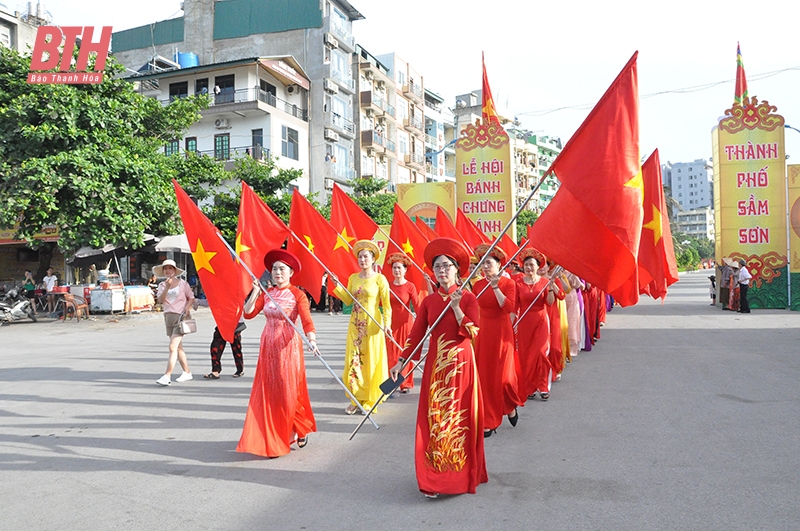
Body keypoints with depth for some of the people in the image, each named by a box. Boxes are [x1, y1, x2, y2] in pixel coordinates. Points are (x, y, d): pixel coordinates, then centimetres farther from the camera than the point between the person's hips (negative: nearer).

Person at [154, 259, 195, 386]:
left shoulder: (182, 283, 0)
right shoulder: (162, 285, 10)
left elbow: (191, 298, 6)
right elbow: (160, 300, -5)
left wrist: (187, 308, -11)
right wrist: (167, 287, -15)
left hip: (180, 316, -6)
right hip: (168, 317, 6)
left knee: (173, 347, -15)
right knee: (178, 347, 12)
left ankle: (167, 376, -17)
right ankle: (187, 372, 22)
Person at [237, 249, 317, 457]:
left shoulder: (297, 295, -7)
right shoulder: (266, 294, 7)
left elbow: (307, 321, -18)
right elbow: (248, 313, 0)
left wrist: (312, 339, -35)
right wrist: (255, 291, -6)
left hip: (288, 346, -5)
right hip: (268, 346, 5)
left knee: (288, 391, -1)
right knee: (268, 391, 6)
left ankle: (300, 430, 20)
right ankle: (271, 438, 17)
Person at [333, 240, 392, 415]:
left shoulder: (379, 279, -6)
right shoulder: (353, 278, 8)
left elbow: (386, 304, -8)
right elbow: (348, 300, 7)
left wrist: (387, 324, -17)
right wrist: (337, 285, 0)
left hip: (372, 325, -4)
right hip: (355, 324, 4)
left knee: (371, 362, 2)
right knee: (354, 361, 3)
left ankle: (369, 401, 14)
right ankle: (356, 399, 14)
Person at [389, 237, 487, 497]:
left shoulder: (467, 298, -2)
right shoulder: (429, 301, 6)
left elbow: (472, 333, -12)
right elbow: (416, 334, 4)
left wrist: (456, 307, -19)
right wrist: (401, 362, -3)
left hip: (461, 365, -2)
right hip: (435, 366, 2)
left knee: (460, 420, 3)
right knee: (434, 420, 2)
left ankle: (462, 474, 18)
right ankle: (434, 479, 12)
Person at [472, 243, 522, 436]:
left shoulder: (508, 283, -5)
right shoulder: (478, 285, 5)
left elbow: (509, 307, -20)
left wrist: (495, 287, -22)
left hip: (501, 333, -4)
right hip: (483, 332, 4)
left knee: (503, 376, -3)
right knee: (484, 376, 4)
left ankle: (510, 406, 29)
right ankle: (488, 421, 17)